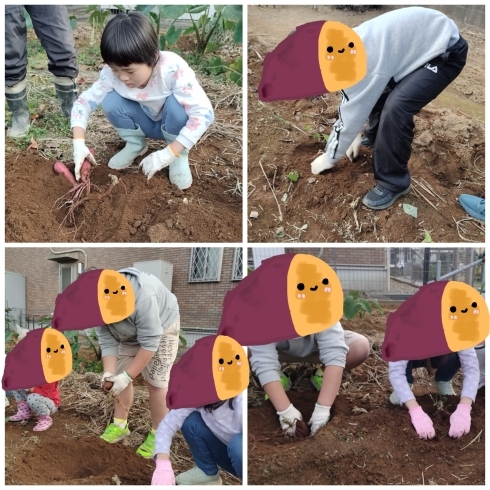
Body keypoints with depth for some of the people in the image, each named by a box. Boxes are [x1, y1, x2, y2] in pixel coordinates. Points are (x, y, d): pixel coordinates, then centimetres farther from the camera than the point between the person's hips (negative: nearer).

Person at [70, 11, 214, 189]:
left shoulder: (173, 69, -37)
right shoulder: (112, 73, -24)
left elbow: (204, 113, -40)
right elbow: (84, 101, -15)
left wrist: (167, 154, -43)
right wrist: (78, 143, -31)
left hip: (174, 125, -3)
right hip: (147, 123, 3)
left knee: (176, 102, -35)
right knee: (110, 101, -24)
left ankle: (180, 154, -10)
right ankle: (135, 144, 3)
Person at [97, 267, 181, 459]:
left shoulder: (141, 297, -43)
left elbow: (150, 342, -38)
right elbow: (108, 343, -20)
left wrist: (128, 376, -38)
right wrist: (109, 374, -34)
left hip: (161, 326, -6)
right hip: (130, 333, 6)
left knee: (155, 381, -9)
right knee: (118, 377, 4)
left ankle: (158, 435, -1)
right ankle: (120, 425, 16)